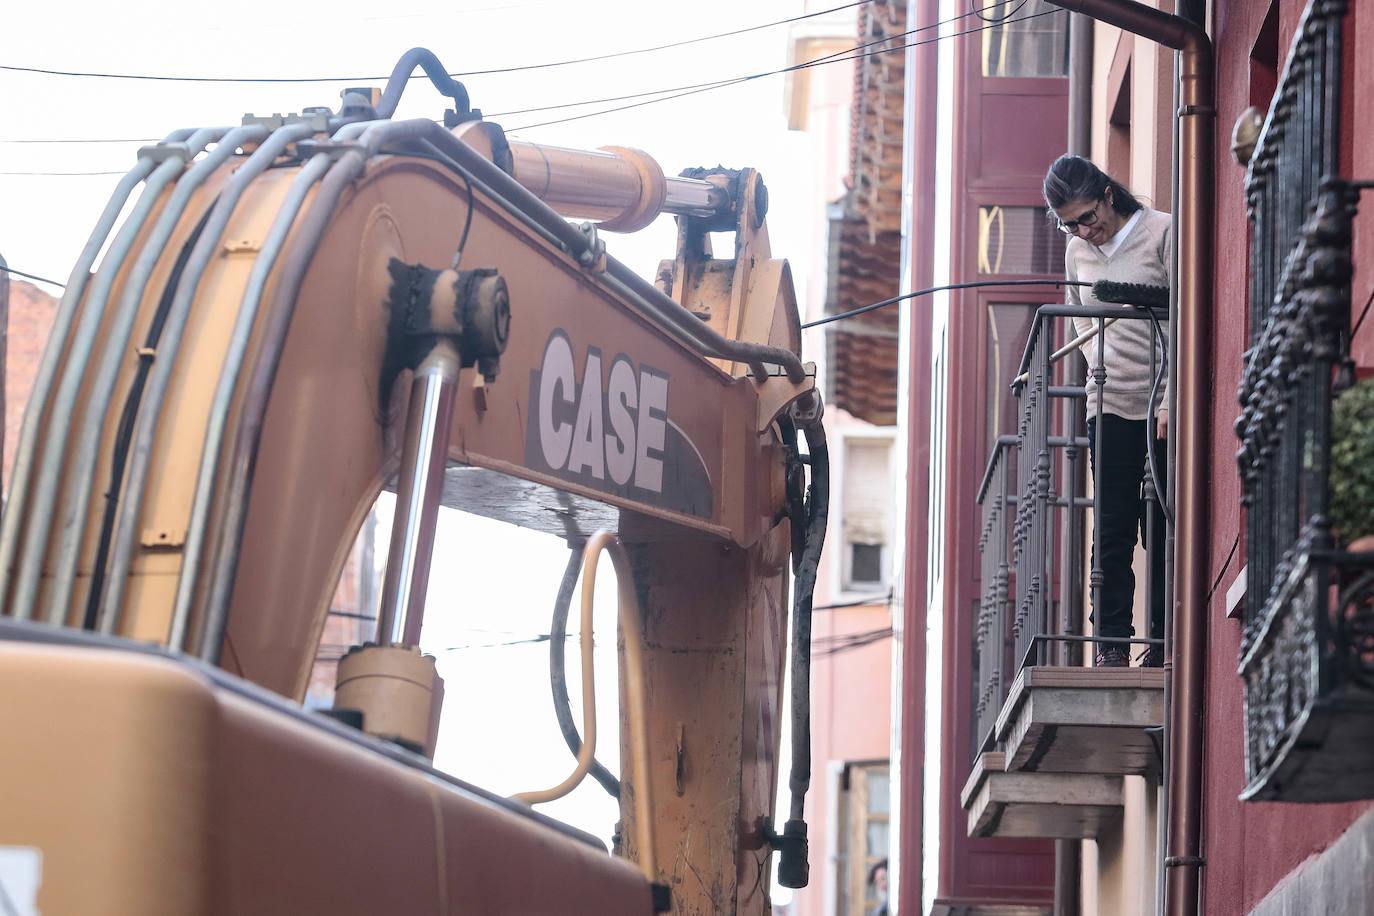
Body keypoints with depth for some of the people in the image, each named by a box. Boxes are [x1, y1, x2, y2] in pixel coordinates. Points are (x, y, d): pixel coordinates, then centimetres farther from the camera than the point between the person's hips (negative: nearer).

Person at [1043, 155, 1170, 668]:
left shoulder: (1162, 233, -5)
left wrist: (1172, 400, -13)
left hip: (1166, 406, -4)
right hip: (1111, 405, 4)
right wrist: (1099, 362, 9)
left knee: (1163, 528, -2)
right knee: (1112, 529, -2)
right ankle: (1111, 641, -1)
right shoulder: (1078, 251, 10)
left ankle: (1163, 643, 1)